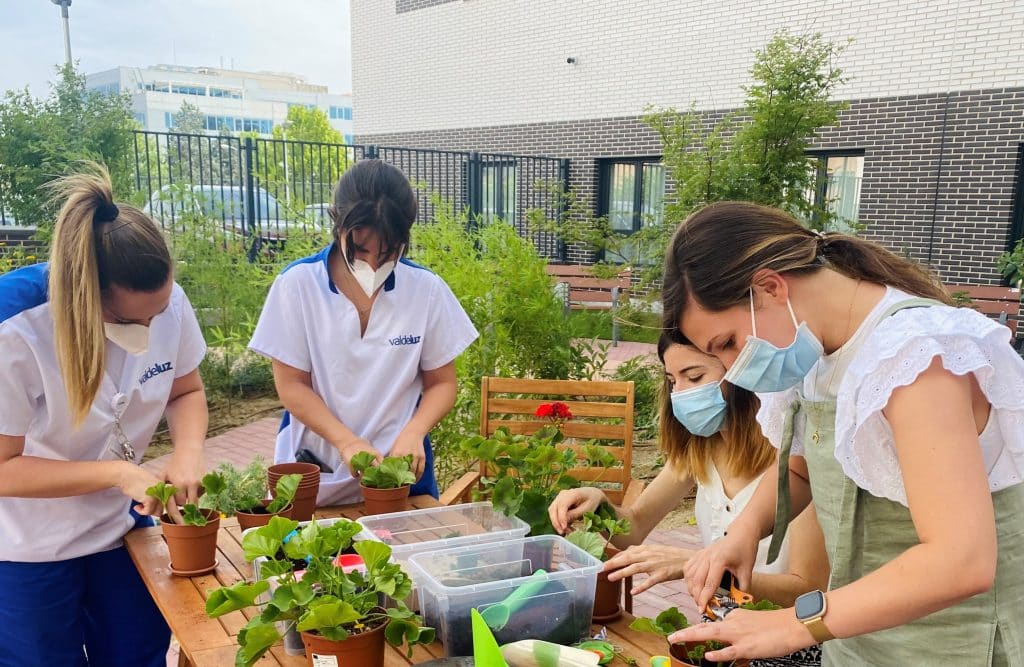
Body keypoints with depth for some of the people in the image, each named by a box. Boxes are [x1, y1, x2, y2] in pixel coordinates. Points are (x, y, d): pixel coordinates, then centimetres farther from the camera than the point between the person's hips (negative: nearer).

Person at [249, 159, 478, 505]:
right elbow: (291, 385, -8)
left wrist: (413, 433, -19)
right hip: (314, 474, -1)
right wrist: (347, 442, -20)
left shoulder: (427, 290, -8)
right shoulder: (297, 284, -11)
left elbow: (442, 383, 0)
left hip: (400, 470, 1)